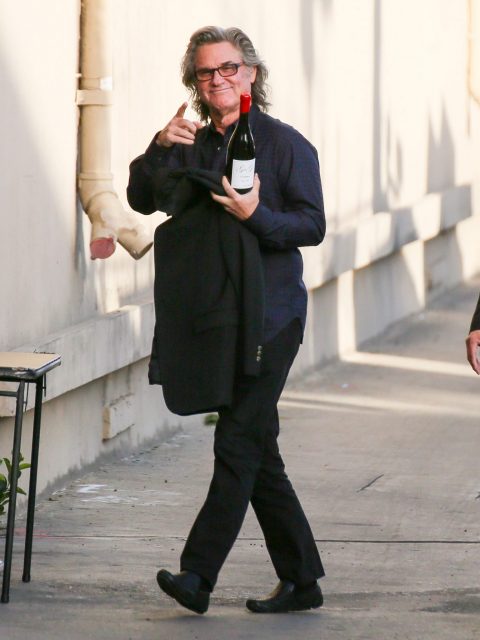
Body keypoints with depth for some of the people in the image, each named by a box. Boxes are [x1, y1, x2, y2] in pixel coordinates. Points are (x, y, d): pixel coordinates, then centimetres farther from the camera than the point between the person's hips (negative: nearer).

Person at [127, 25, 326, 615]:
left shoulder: (285, 144, -2)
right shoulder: (191, 147, 14)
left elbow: (312, 225, -8)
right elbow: (143, 200, 4)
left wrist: (255, 216, -24)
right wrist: (159, 148, -13)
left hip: (270, 317, -6)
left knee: (237, 443, -13)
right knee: (258, 454, 9)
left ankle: (198, 575, -17)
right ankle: (301, 581, 16)